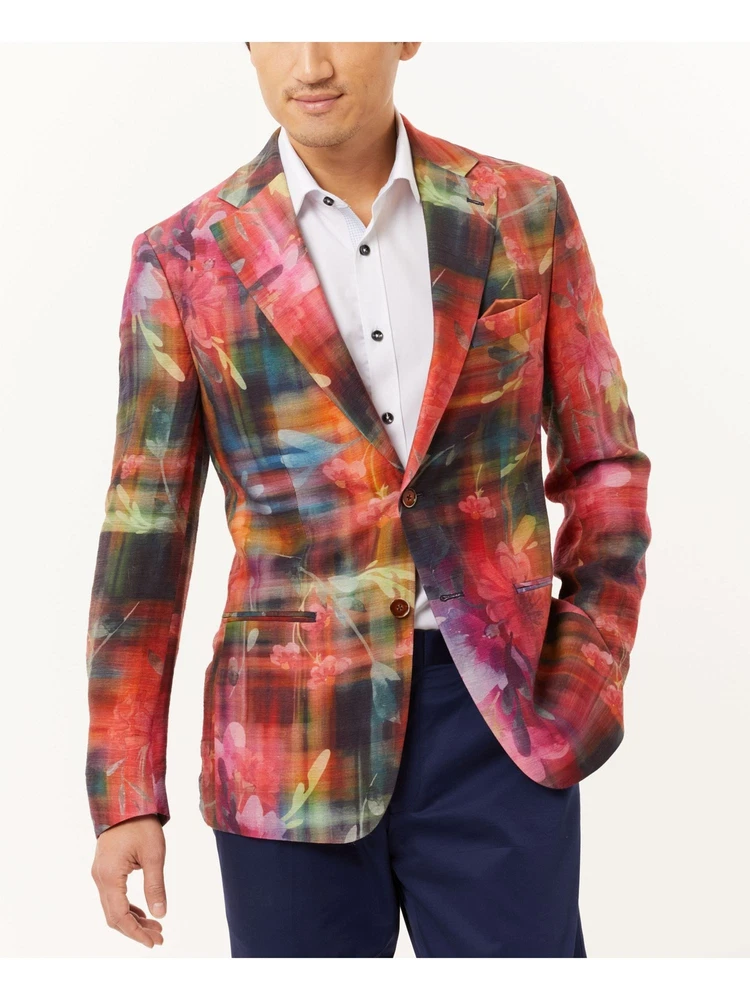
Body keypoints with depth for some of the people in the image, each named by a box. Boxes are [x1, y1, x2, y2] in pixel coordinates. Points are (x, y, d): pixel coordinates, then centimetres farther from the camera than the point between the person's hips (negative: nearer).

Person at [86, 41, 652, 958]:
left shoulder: (526, 215, 4)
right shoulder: (185, 260, 0)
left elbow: (603, 465, 10)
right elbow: (145, 531, 2)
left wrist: (585, 687, -1)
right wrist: (124, 793, -1)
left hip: (499, 719, 1)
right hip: (290, 735, 0)